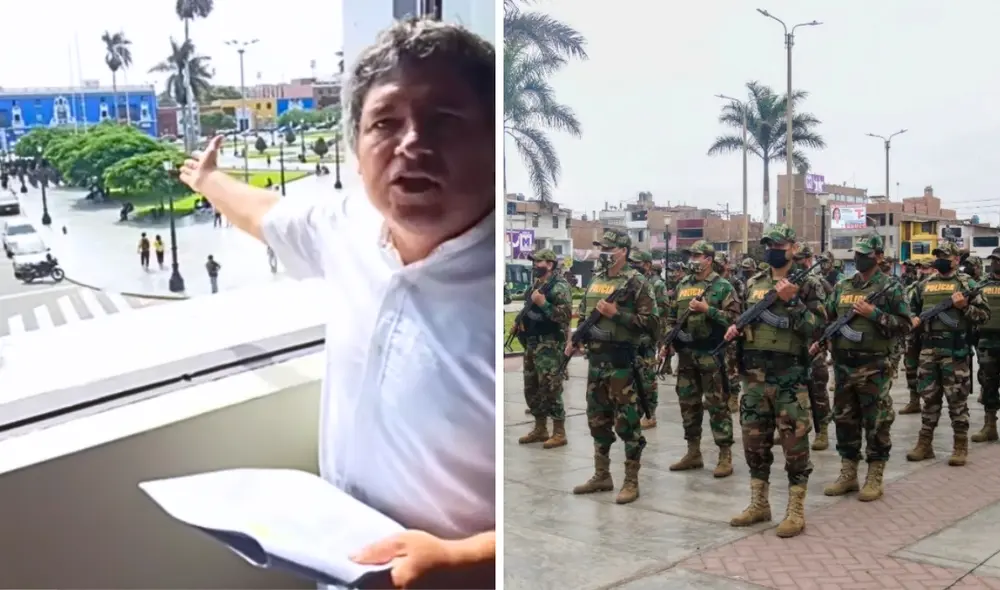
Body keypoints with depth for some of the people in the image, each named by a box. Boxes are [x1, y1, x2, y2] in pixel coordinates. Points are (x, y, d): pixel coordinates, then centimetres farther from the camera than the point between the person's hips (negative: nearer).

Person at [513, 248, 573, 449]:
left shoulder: (559, 286, -12)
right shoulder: (536, 284, 16)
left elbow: (566, 314, -21)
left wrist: (543, 303, -25)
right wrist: (519, 324, 11)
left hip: (550, 345, -9)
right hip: (532, 343, 10)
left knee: (550, 389, -8)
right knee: (532, 388, 13)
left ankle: (559, 433, -1)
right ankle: (540, 429, 23)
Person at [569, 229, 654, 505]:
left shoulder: (635, 283, -9)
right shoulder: (595, 281, 13)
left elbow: (650, 323, -14)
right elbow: (583, 315, 23)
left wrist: (616, 313, -20)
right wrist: (574, 339, 7)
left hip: (621, 362, -7)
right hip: (595, 360, 7)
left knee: (626, 423, -2)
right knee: (597, 420, 14)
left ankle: (631, 482, 6)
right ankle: (602, 476, 25)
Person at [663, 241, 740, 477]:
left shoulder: (722, 286, -4)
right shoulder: (682, 285, 13)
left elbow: (733, 317, -12)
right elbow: (672, 316, 20)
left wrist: (707, 309, -18)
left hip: (711, 354, -6)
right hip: (686, 354, 6)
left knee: (717, 405, -3)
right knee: (688, 404, 11)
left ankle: (725, 456, 3)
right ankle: (693, 453, 21)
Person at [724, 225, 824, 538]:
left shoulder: (805, 284, -4)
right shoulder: (753, 283, 12)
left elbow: (817, 328, -12)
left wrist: (791, 301, -21)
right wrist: (735, 328, 2)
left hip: (789, 375, -5)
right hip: (755, 374, 6)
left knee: (794, 442, -2)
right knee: (754, 440, 11)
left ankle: (796, 510, 7)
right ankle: (758, 504, 23)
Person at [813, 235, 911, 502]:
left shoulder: (890, 287, -5)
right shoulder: (842, 287, 12)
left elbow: (904, 325, -9)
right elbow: (828, 319, 20)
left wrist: (873, 313, -18)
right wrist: (820, 342, 4)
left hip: (873, 366, -6)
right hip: (843, 365, 6)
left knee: (876, 423, 1)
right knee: (845, 420, 10)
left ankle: (875, 478, 10)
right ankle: (848, 474, 20)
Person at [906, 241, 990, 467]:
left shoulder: (966, 283, 0)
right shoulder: (925, 285, 13)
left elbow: (984, 314, -2)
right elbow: (913, 309, 25)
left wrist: (965, 307, -18)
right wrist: (913, 319, 4)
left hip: (955, 349, -4)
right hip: (928, 348, 5)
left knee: (957, 399, 0)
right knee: (929, 398, 9)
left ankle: (960, 446, 8)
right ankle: (924, 444, 16)